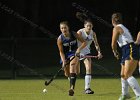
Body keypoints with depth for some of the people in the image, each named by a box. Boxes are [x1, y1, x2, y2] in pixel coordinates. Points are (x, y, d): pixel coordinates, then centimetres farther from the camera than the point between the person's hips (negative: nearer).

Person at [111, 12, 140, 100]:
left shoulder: (116, 28, -4)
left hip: (131, 51, -10)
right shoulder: (123, 28, 23)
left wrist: (115, 52, 16)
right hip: (126, 53, 10)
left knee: (127, 75, -19)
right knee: (123, 75, 20)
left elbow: (113, 44, -3)